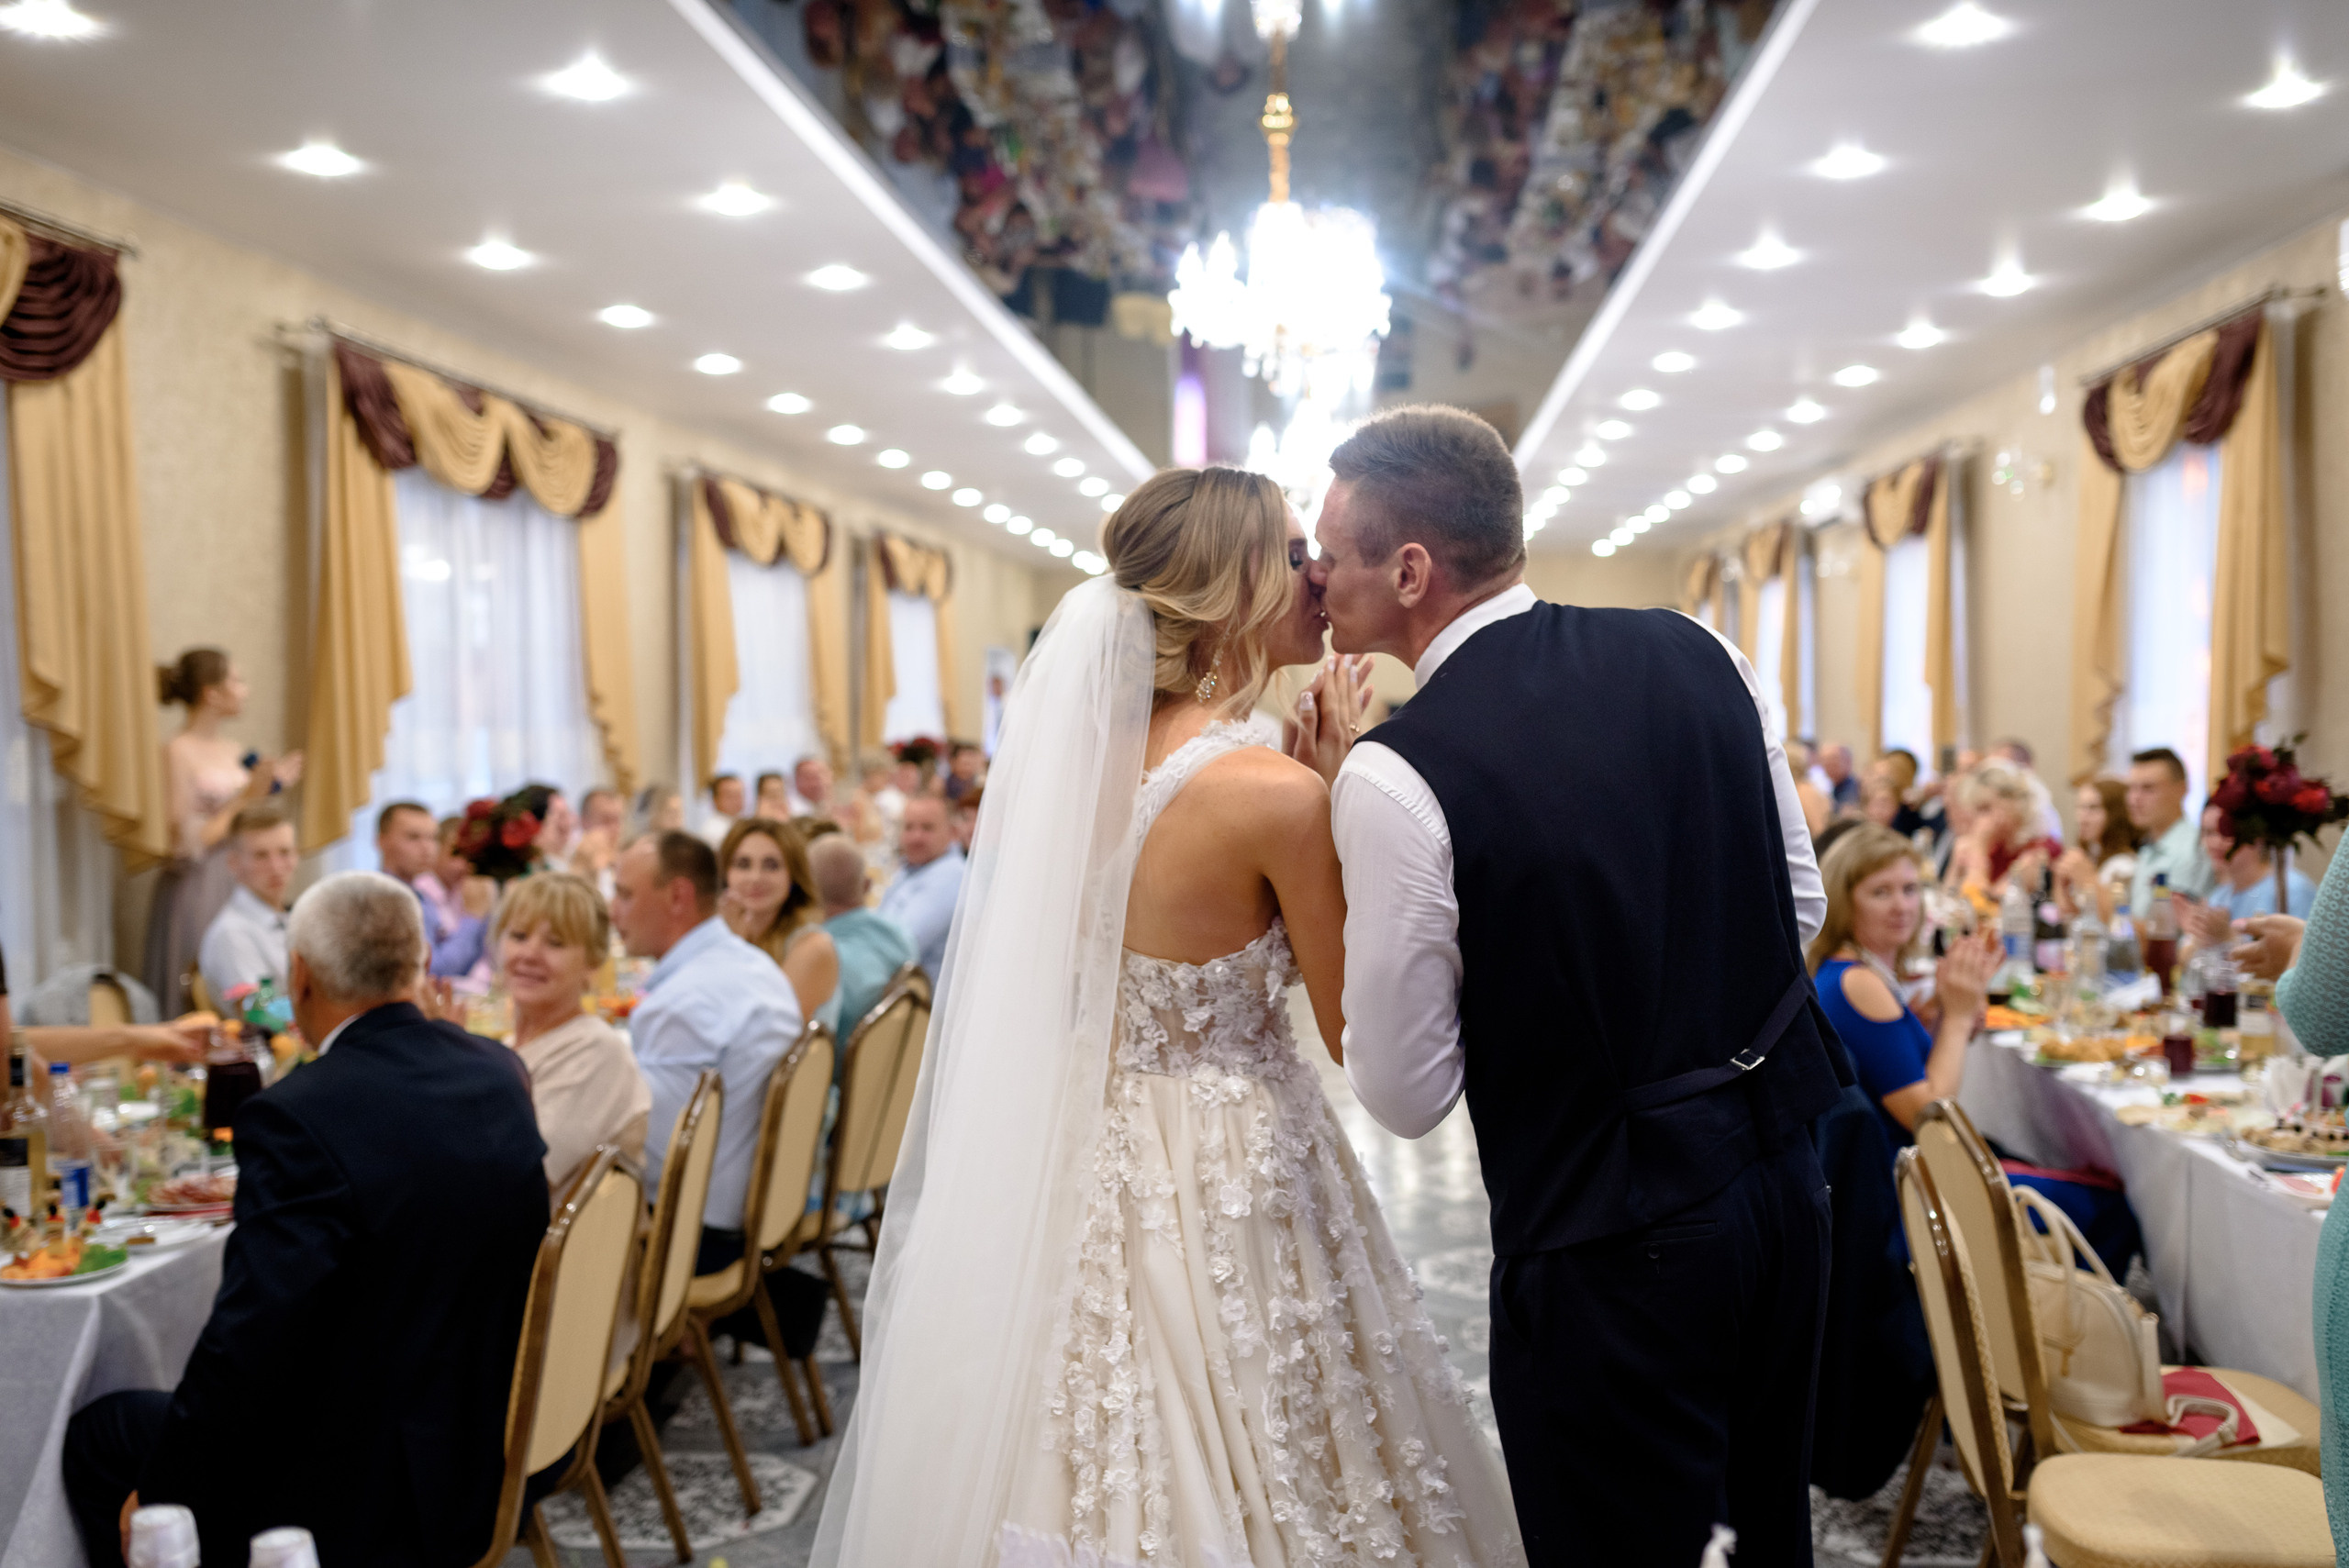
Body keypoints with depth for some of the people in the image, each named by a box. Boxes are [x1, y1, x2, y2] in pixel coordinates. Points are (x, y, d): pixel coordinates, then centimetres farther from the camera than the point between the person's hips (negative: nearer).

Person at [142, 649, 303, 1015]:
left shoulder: (235, 751, 11)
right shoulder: (179, 751, -9)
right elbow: (187, 843, -14)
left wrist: (270, 787, 9)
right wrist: (245, 799, -12)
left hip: (238, 887, 7)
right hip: (199, 890, -7)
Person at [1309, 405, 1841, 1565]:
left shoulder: (1392, 778, -22)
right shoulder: (1699, 654, -3)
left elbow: (1405, 1097, -13)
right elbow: (1799, 906, 8)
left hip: (1607, 1246, -7)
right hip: (1782, 1173, 7)